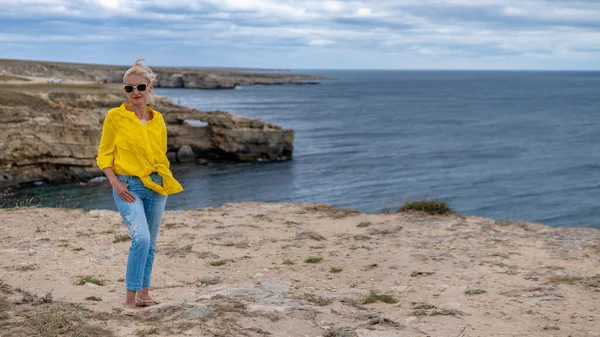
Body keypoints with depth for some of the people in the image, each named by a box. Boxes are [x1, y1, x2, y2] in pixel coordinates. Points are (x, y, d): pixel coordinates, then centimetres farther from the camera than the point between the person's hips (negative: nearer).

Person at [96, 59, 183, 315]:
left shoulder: (158, 119, 7)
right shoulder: (115, 116, -5)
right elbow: (104, 154, -2)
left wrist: (166, 181, 3)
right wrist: (115, 182, -14)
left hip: (155, 186, 5)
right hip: (128, 187, -5)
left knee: (150, 243, 12)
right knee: (141, 238, -21)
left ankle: (143, 294, 26)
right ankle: (130, 299, -12)